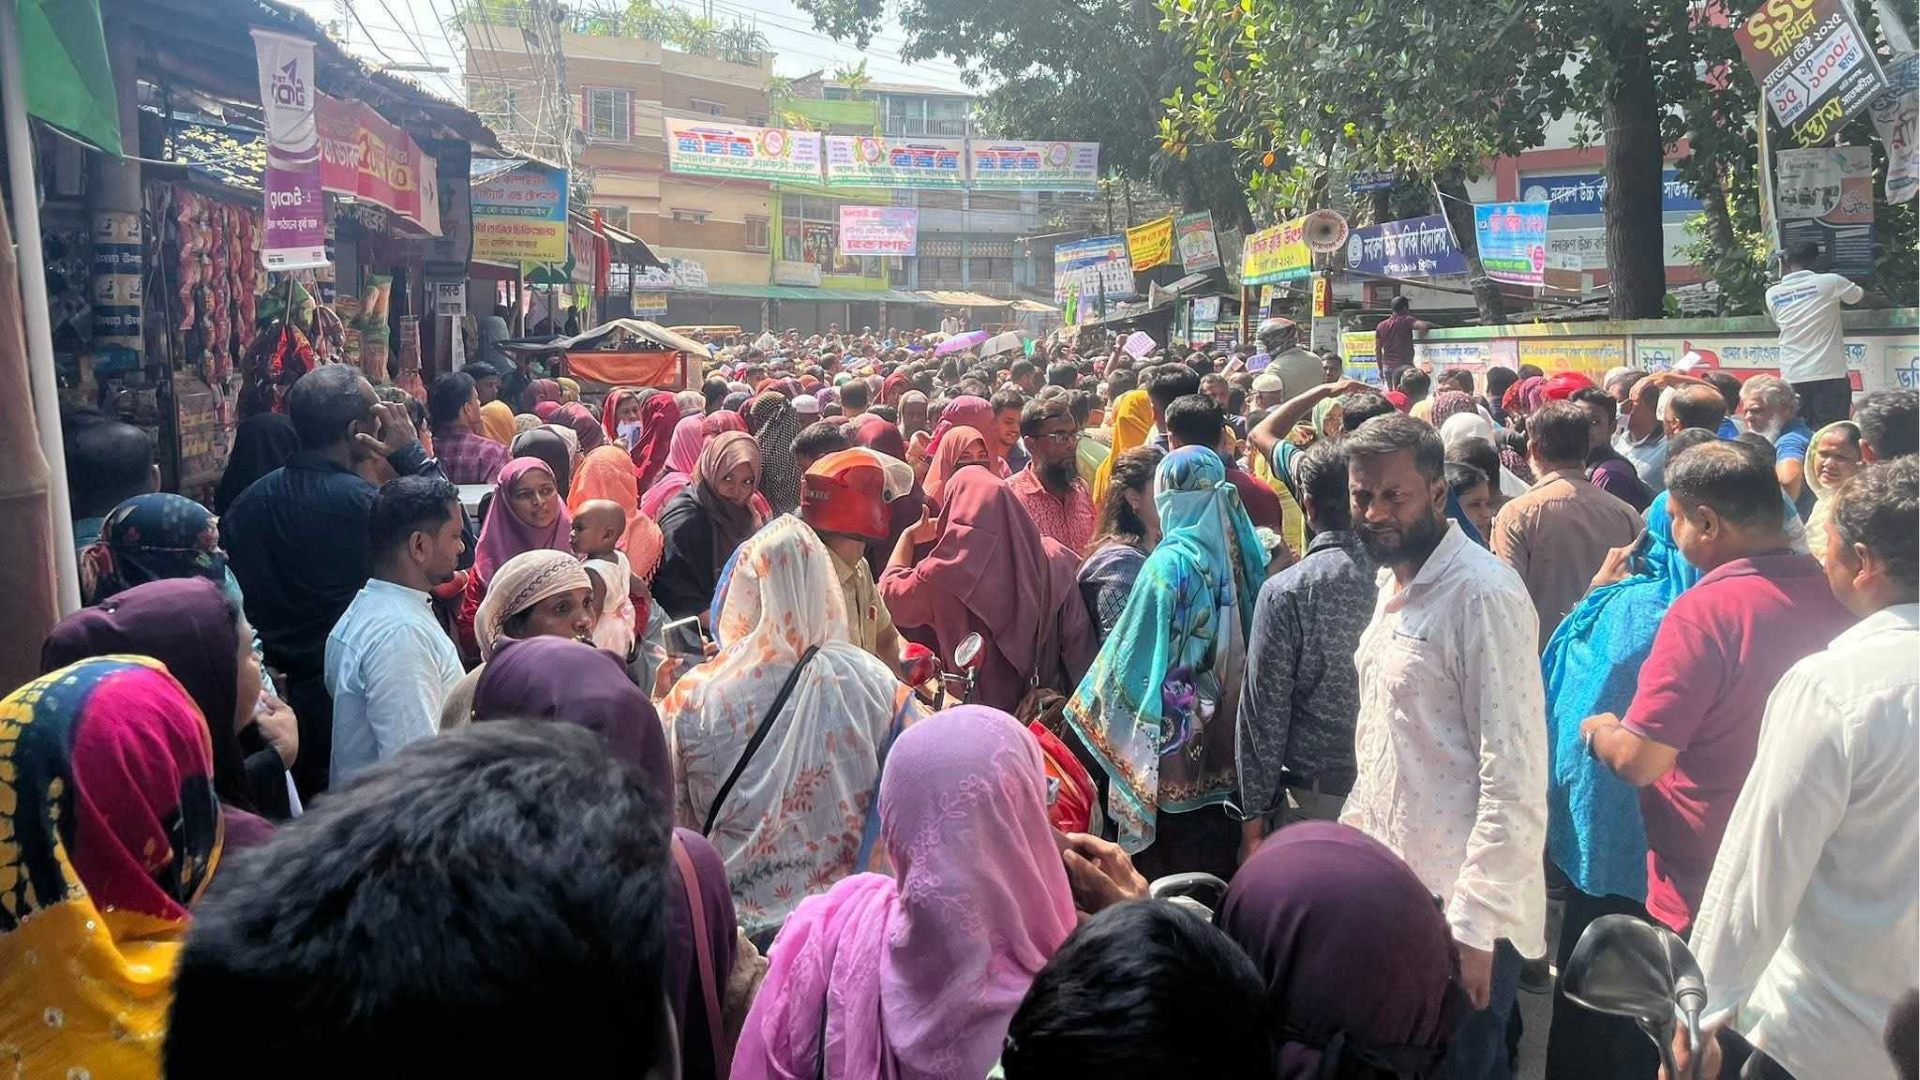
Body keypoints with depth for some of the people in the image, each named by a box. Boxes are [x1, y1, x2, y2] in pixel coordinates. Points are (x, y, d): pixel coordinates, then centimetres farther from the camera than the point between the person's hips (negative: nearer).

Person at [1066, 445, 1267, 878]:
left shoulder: (1170, 563, -17)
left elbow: (1133, 652, -13)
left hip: (1174, 736, -6)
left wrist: (1092, 704, 1)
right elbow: (1251, 642, 8)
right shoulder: (1241, 553, -1)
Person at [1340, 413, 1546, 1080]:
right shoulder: (1395, 582, 10)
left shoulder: (1482, 594, -18)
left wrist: (1474, 925, -23)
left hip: (1460, 908, -8)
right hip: (1396, 886, 8)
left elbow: (1515, 775, -22)